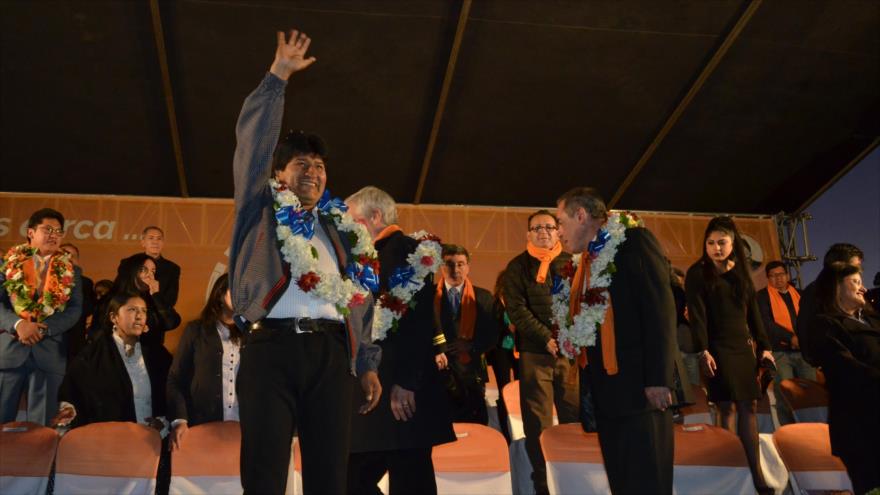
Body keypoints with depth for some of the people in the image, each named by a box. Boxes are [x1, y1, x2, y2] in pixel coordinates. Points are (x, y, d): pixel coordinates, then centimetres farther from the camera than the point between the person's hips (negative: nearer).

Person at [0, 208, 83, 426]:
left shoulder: (71, 271, 10)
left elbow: (75, 310, 0)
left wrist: (42, 328, -13)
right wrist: (18, 324, -17)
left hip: (50, 353, 0)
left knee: (42, 425, 4)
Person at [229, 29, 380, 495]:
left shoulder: (342, 229, 23)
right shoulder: (262, 210, 16)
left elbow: (360, 299, 20)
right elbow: (253, 142, 6)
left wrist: (367, 363, 13)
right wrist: (278, 77, 5)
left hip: (330, 351, 3)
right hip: (271, 346, -2)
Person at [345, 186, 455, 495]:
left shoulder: (405, 249, -7)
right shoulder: (377, 255, 20)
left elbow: (416, 319, -18)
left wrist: (405, 383, -22)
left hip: (400, 390, -9)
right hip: (377, 386, 9)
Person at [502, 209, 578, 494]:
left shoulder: (571, 263, 12)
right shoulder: (518, 267, 4)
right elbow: (517, 310, -4)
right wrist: (546, 338, -13)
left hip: (571, 351, 2)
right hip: (535, 352, -2)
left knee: (575, 419, 3)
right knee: (538, 425, 0)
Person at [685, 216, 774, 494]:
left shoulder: (741, 272, 14)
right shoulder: (698, 272, -3)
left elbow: (753, 312, 15)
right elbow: (696, 314, -11)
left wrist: (764, 346, 9)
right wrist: (703, 350, -19)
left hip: (743, 346, 5)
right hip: (718, 348, -5)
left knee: (749, 405, 3)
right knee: (728, 407, -6)